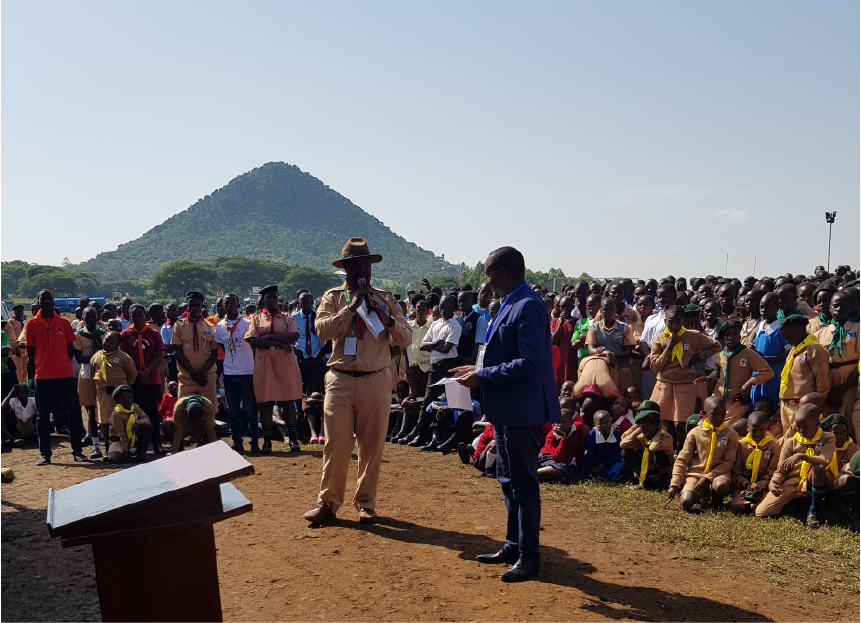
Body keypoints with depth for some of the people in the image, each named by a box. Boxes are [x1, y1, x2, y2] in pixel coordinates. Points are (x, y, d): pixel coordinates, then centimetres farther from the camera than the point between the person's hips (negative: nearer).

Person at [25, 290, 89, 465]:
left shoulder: (64, 323, 6)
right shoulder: (32, 324, 2)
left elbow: (70, 348, 10)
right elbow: (30, 350, 5)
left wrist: (64, 365, 1)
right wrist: (39, 367, -1)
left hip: (66, 374, 1)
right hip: (43, 377, -1)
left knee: (74, 414, 3)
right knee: (43, 416, 5)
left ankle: (77, 451, 11)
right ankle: (44, 453, 13)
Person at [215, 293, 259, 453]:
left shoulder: (247, 323, -5)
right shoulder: (219, 326, 6)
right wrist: (233, 359, 12)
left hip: (247, 373, -4)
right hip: (229, 374, 4)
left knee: (250, 410, 1)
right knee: (233, 411, 9)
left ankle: (254, 442, 7)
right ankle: (237, 443, 17)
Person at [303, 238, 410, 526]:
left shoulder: (385, 299, 10)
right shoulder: (333, 297, 7)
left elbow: (405, 339, 3)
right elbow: (323, 329, -10)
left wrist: (386, 318, -14)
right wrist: (351, 307, -14)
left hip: (376, 381, 1)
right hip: (341, 380, -1)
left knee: (372, 446, 6)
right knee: (336, 445, -1)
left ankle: (366, 502, 19)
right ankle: (328, 502, 12)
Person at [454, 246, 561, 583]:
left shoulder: (528, 307, -19)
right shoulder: (510, 305, 12)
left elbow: (528, 362, -25)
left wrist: (483, 376, -20)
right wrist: (479, 369, 8)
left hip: (521, 410, -11)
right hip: (507, 410, 11)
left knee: (523, 484, 0)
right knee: (509, 480, 19)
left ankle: (529, 556, 13)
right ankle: (513, 546, 32)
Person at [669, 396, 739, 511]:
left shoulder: (731, 435, -1)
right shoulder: (695, 433, 1)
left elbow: (728, 462, -5)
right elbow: (682, 460, 2)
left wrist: (708, 478, -16)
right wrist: (675, 484, -7)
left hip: (718, 473, -1)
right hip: (695, 473, 1)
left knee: (721, 486, -38)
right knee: (686, 502, -23)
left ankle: (716, 498, 1)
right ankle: (701, 494, 14)